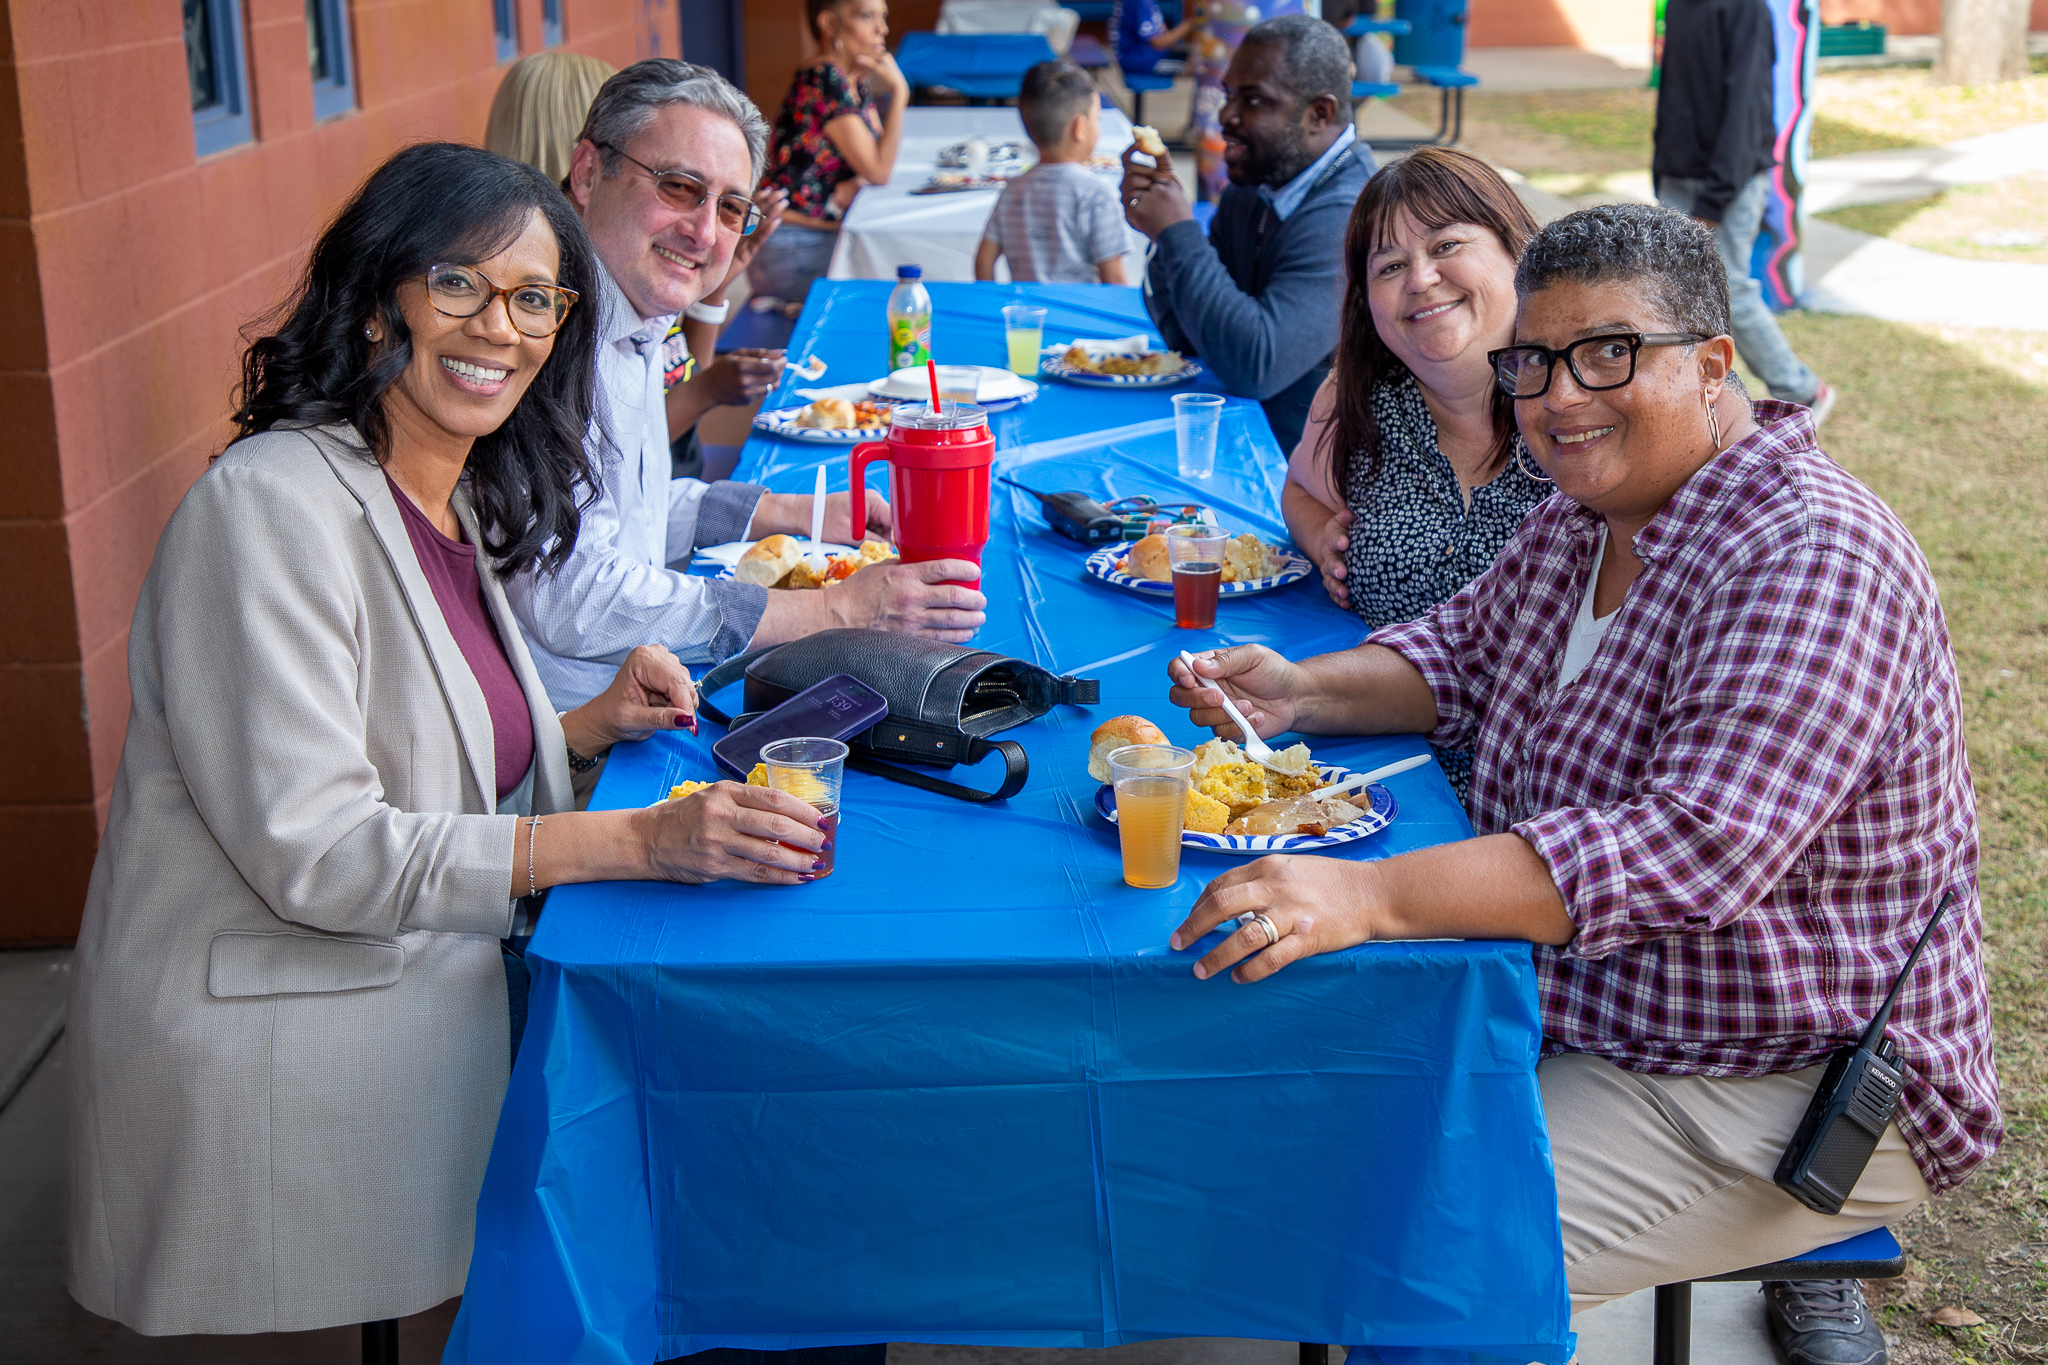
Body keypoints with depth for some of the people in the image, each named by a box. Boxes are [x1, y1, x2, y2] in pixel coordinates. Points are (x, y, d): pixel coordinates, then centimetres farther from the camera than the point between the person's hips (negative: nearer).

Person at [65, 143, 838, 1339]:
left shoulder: (463, 503, 9)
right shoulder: (275, 505, -19)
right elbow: (312, 850, -24)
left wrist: (587, 730, 2)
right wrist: (640, 840, -27)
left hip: (422, 999, 8)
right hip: (270, 1048, -8)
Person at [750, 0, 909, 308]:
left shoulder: (857, 82, 11)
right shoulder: (825, 80, -18)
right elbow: (878, 171, -19)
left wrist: (853, 185, -11)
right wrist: (898, 92, -16)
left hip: (830, 234, 9)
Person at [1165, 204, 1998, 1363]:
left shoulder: (1814, 561, -25)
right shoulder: (1589, 516, 4)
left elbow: (1695, 850, -35)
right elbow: (1469, 652, 18)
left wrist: (1371, 896, -42)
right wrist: (1303, 693, -3)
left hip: (1786, 1091, -9)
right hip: (1567, 1005, 9)